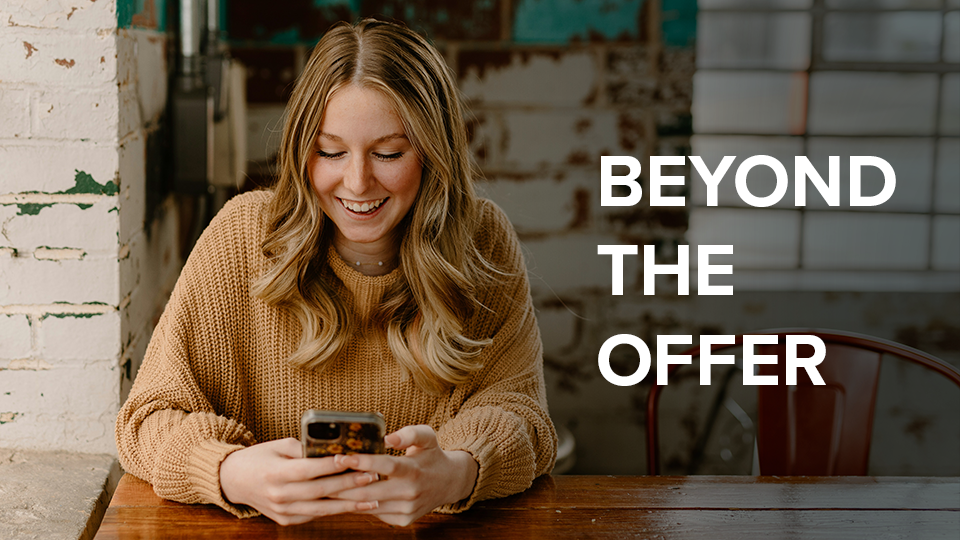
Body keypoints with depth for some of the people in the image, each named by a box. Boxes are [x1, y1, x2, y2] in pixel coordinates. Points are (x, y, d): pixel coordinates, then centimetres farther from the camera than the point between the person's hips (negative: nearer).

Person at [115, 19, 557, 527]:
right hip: (265, 533, -1)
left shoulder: (483, 242, -3)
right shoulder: (245, 234, -7)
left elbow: (512, 409, -8)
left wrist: (455, 472, -31)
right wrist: (234, 475, -30)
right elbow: (154, 415, -8)